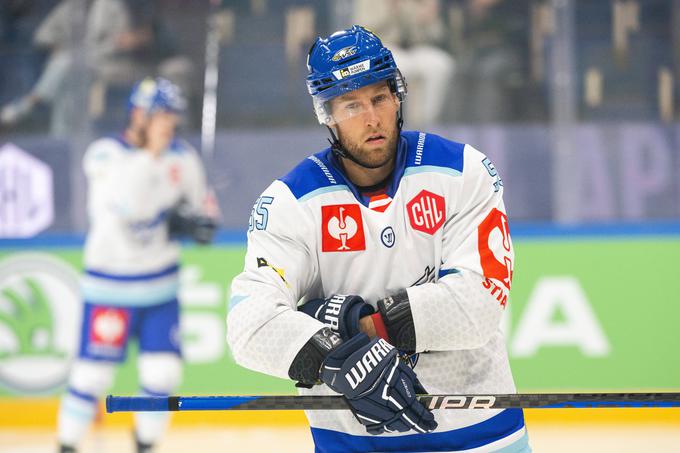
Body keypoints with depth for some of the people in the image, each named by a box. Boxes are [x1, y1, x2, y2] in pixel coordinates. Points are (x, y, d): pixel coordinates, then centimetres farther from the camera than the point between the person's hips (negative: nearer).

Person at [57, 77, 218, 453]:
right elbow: (124, 204, -30)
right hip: (109, 284, -4)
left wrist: (198, 222, -8)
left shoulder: (182, 157, 1)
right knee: (93, 374, -5)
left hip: (160, 284, 4)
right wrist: (150, 153, -30)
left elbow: (202, 204, 14)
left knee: (163, 372, -2)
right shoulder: (104, 154, -13)